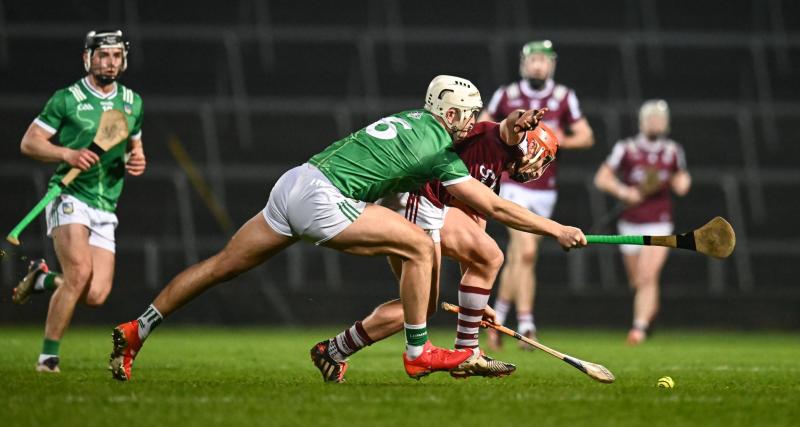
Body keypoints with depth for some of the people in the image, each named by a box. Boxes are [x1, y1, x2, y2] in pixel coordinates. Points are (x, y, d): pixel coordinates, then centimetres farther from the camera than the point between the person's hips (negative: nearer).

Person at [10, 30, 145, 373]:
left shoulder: (132, 102, 13)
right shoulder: (66, 99, -3)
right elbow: (29, 142, -3)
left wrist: (136, 161, 4)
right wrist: (68, 154, -18)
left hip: (105, 209, 5)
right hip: (70, 198, -5)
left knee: (96, 295, -9)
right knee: (80, 272, -26)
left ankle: (42, 279, 22)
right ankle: (48, 356, -13)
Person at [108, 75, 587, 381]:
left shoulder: (412, 119, 20)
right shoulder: (440, 152, -2)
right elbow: (494, 206, 2)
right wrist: (557, 229, 9)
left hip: (293, 182, 9)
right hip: (322, 199, -9)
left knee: (221, 266, 11)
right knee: (420, 247, -3)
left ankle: (135, 331, 13)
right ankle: (418, 353, 3)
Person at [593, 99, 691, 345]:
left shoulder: (672, 152, 4)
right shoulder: (626, 148, -4)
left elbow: (680, 182, 18)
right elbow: (601, 178, -6)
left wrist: (682, 182, -5)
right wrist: (622, 191, -22)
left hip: (659, 225, -1)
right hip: (631, 224, 1)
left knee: (648, 277, -16)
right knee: (637, 280, 11)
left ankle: (640, 327, -17)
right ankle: (650, 307, 42)